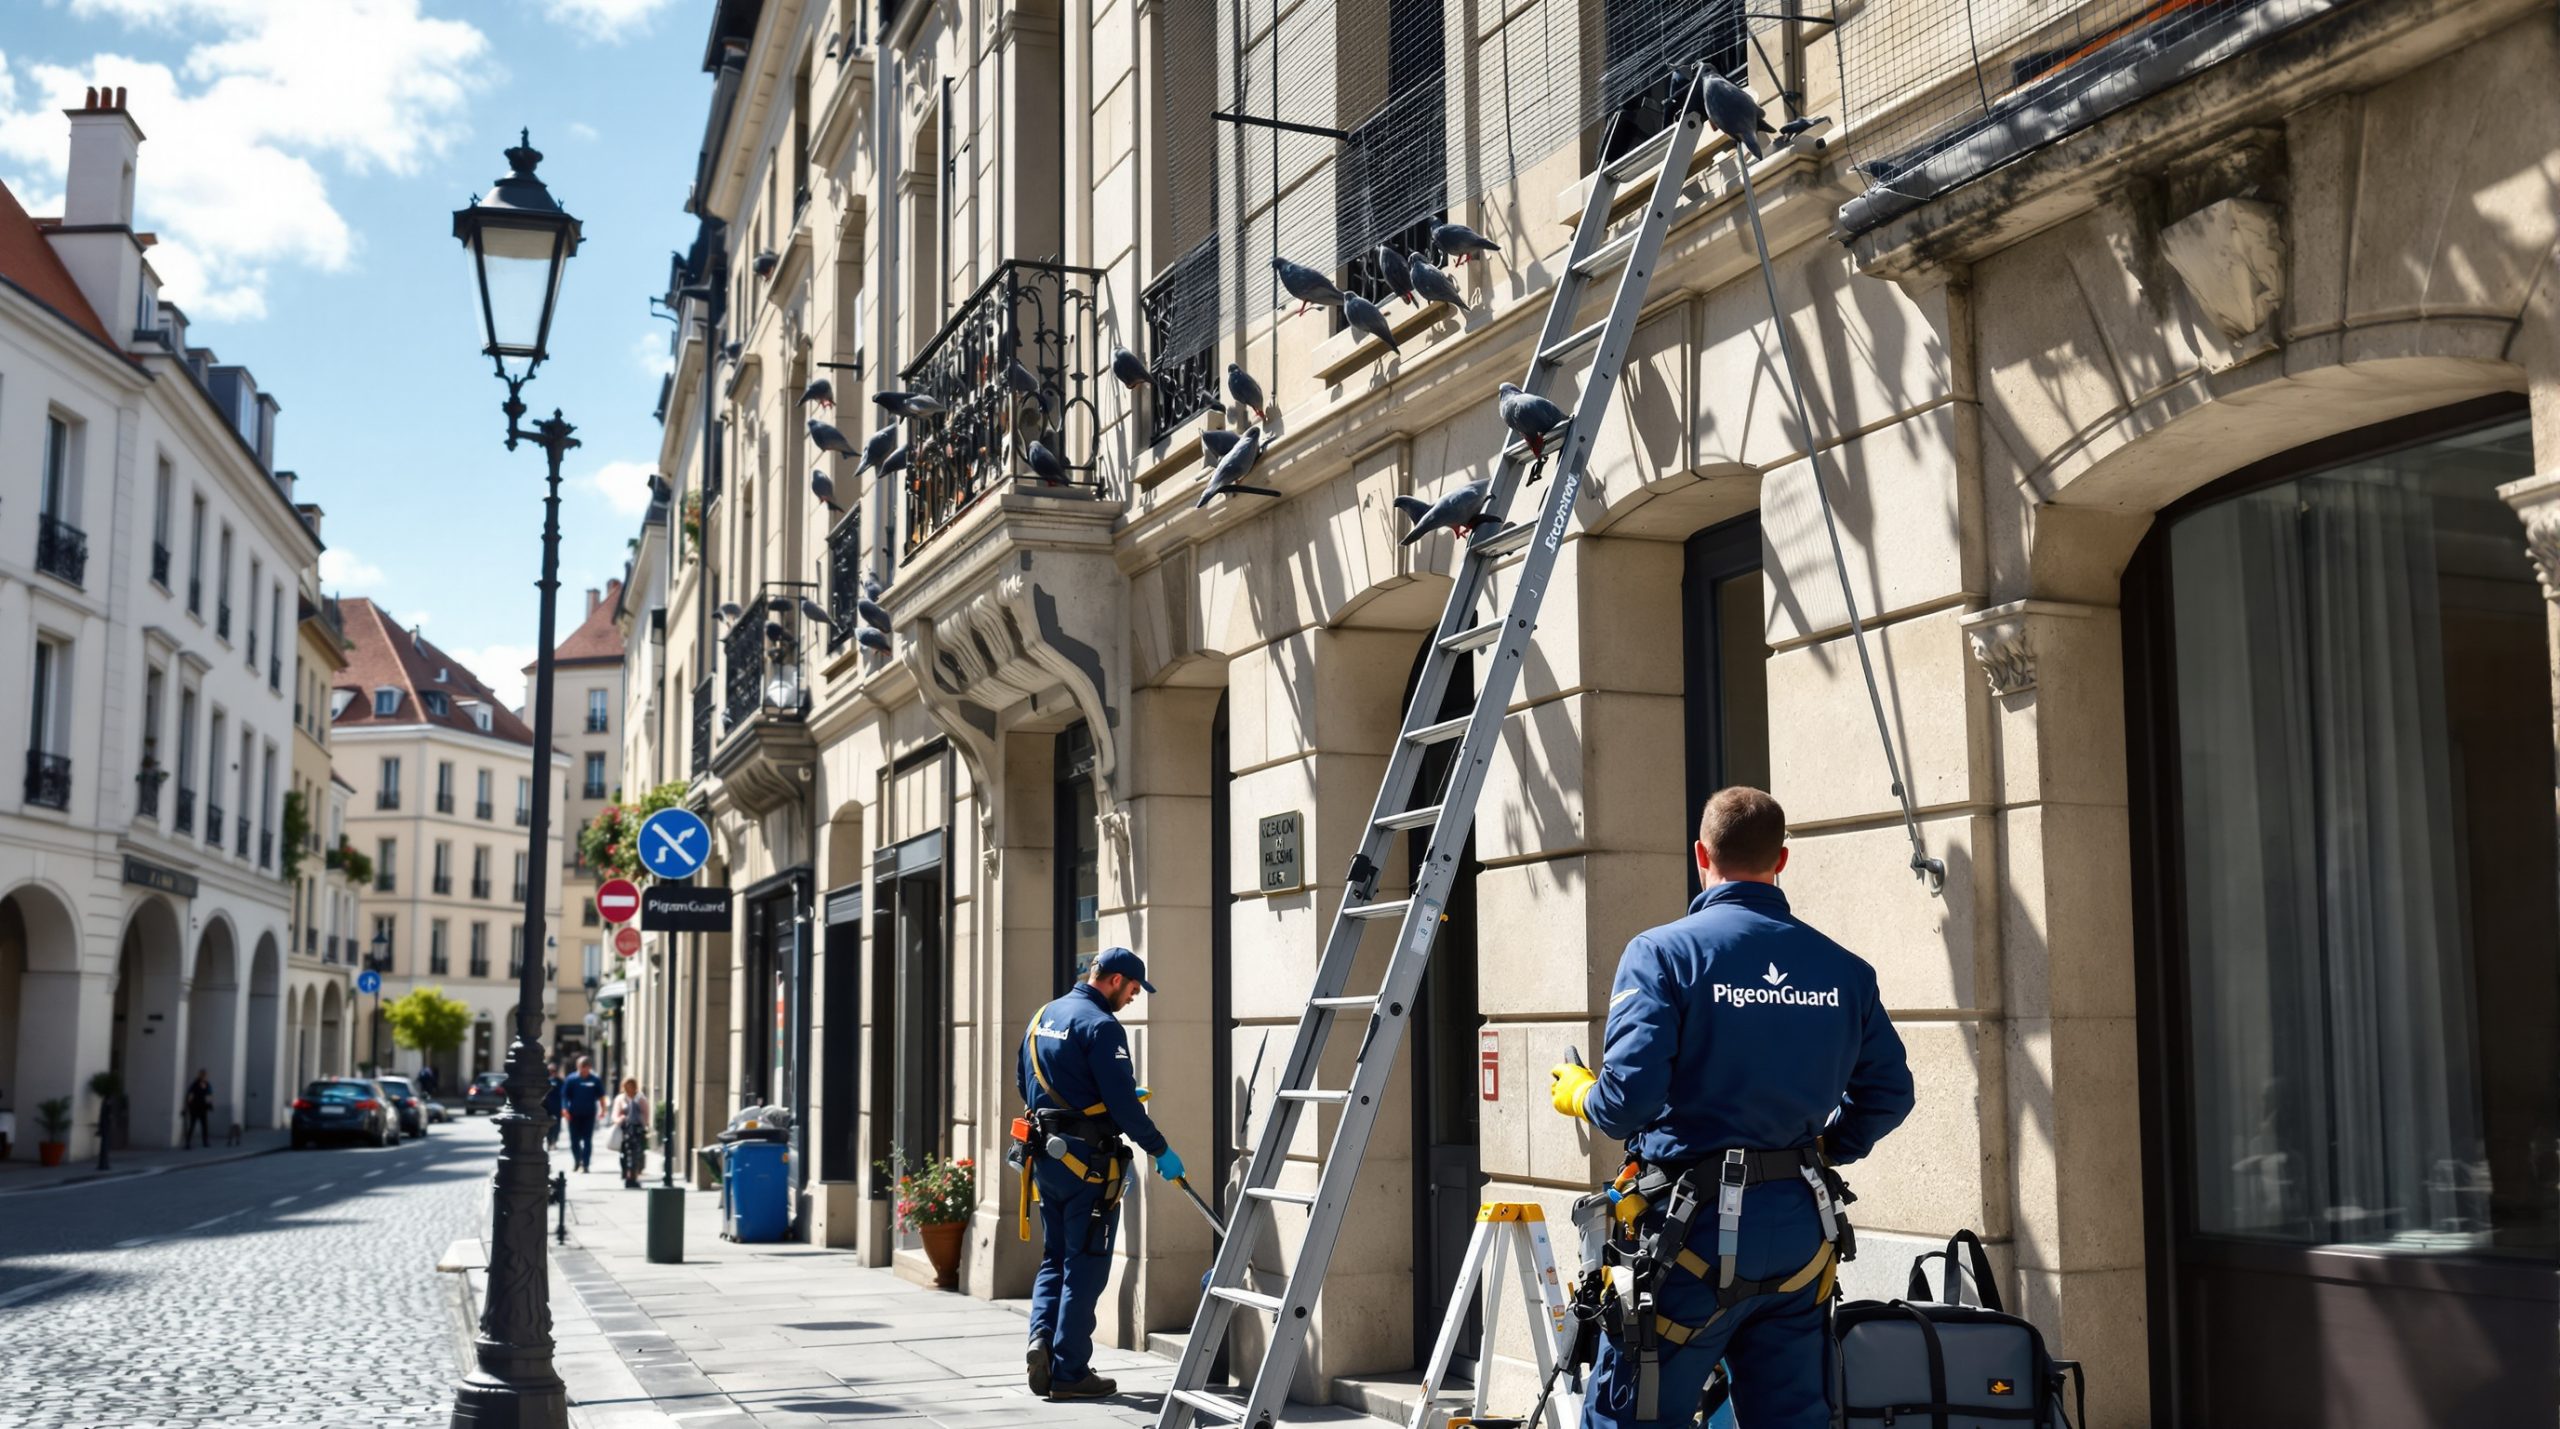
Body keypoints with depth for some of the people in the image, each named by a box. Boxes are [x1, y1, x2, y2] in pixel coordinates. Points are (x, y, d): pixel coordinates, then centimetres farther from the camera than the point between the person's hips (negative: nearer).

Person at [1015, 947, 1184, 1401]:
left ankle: (1042, 1338, -2)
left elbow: (1026, 1084, 21)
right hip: (1088, 1160, -8)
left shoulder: (1042, 1017, 12)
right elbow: (1123, 1103, -19)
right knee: (1085, 1268, 0)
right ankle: (1069, 1372, 3)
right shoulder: (1100, 1025, -15)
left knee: (1054, 1258, 17)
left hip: (1045, 1155, 8)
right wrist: (1159, 1150, -8)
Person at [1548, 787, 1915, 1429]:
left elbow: (1628, 1098, -17)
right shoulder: (1845, 970, 5)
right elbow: (1890, 1094, 9)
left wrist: (1578, 1095, 5)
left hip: (1695, 1229, -5)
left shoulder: (1662, 952, -9)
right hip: (1801, 1228, 5)